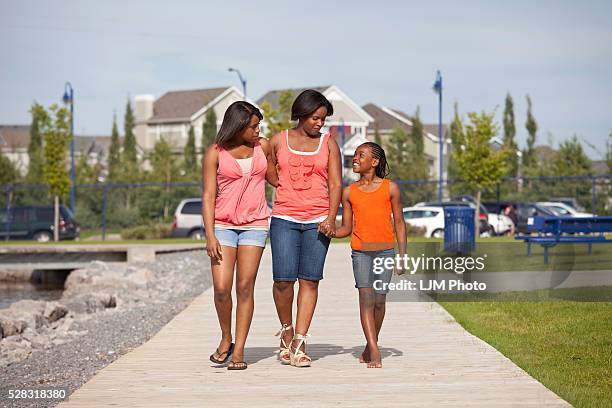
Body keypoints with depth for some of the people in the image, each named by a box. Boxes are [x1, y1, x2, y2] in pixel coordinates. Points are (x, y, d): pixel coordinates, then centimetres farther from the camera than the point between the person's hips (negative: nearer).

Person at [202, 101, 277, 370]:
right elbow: (208, 196, -4)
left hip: (254, 224, 2)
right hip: (223, 225, -2)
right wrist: (210, 236, -12)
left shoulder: (263, 146, 9)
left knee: (245, 287, -5)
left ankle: (239, 350, 0)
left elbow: (273, 178, 27)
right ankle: (225, 339, 13)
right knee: (221, 288, -11)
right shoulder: (215, 154, -1)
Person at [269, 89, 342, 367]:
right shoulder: (278, 141, 9)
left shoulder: (328, 144, 9)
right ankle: (286, 332, 15)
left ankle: (299, 344, -1)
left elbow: (335, 183, 4)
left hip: (317, 220, 1)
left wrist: (331, 218, -9)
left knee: (309, 280, -4)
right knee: (283, 280, -10)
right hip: (284, 218, 0)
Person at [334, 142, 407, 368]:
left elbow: (399, 222, 4)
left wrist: (402, 255, 0)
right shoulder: (349, 192, 5)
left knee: (379, 300, 0)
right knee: (366, 297, -12)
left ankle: (370, 346, 19)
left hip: (385, 251, -1)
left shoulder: (390, 188, 0)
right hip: (360, 252, 1)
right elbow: (346, 228, 8)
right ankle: (375, 352, -15)